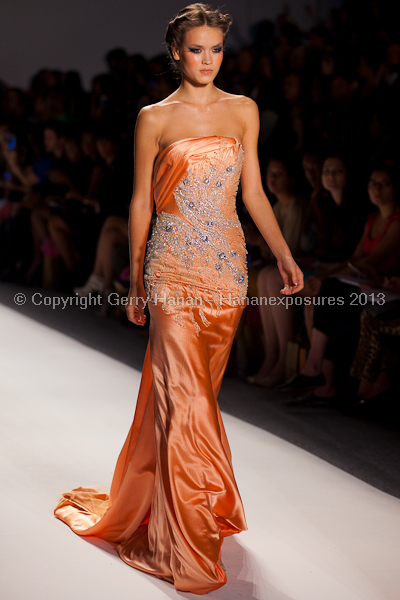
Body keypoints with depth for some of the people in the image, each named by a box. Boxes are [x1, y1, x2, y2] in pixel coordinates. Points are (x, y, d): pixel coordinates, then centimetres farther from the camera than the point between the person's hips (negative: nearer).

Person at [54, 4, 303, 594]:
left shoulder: (243, 111, 9)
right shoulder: (155, 118, 0)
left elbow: (253, 191, 11)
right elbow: (141, 202, 4)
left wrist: (284, 254, 1)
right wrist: (136, 280, 5)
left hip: (227, 266, 4)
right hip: (174, 268, -3)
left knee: (196, 390, 12)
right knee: (185, 398, -8)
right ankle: (191, 548, -1)